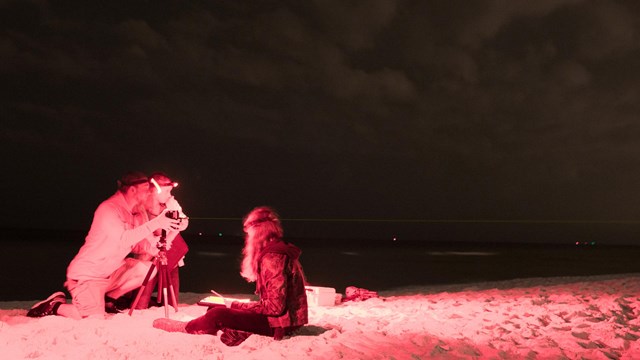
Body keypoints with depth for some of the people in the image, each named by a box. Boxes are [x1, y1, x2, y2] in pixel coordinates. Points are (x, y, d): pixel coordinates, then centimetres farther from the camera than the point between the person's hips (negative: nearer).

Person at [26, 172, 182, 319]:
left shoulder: (130, 211, 7)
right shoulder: (108, 208, -20)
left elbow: (135, 245, 7)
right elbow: (124, 239, -34)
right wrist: (156, 223, -36)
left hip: (111, 272, 8)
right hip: (87, 275, -8)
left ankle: (110, 298, 7)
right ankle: (55, 306, 5)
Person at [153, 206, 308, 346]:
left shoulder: (272, 257, -20)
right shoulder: (278, 250, 11)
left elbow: (275, 306, -22)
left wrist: (235, 305, -11)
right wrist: (237, 305, 5)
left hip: (279, 322, -9)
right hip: (278, 317, 10)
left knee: (218, 315, -11)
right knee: (218, 308, 10)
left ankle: (185, 328, 12)